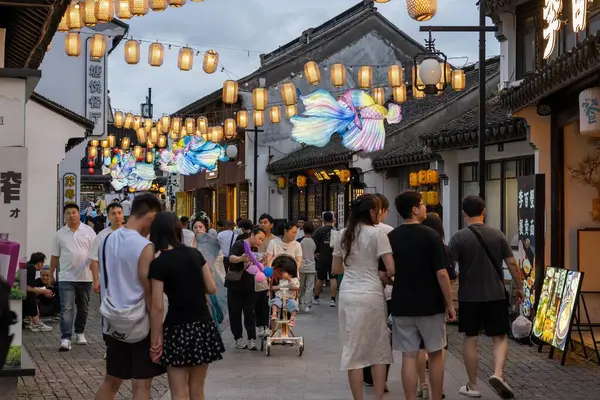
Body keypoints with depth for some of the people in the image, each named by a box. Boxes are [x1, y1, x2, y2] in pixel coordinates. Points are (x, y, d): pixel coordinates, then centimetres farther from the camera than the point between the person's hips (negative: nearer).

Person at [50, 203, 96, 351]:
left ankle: (80, 333, 29)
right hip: (66, 278, -1)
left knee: (83, 308, 13)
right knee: (66, 308, -9)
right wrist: (50, 275, 9)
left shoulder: (89, 231, 0)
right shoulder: (60, 234, 3)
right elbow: (55, 256, 9)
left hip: (85, 277, 1)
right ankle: (65, 339, -13)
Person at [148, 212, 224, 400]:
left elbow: (158, 307, -12)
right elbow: (212, 288, 9)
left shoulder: (158, 263, -11)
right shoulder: (195, 254, 3)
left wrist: (156, 340, -5)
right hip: (203, 325, 5)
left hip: (178, 329, -5)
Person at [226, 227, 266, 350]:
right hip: (235, 284, -5)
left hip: (249, 285, 5)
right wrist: (241, 258, -54)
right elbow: (231, 258, -34)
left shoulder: (255, 249, 9)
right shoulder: (239, 245, -13)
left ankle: (252, 340, -3)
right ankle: (238, 338, 13)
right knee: (235, 312, 2)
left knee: (249, 313, -1)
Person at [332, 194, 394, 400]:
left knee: (353, 350, 7)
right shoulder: (377, 233, -7)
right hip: (371, 295, -4)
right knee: (379, 348, 10)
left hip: (348, 295, 4)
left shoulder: (343, 234, 9)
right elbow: (391, 269, -10)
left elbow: (336, 269, 17)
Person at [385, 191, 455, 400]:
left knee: (409, 356, 4)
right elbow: (441, 273, -13)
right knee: (435, 354, 12)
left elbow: (386, 273, 1)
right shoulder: (430, 235, -11)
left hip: (401, 305, 3)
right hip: (430, 305, -2)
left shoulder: (390, 238, 0)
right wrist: (449, 304, -4)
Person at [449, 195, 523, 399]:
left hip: (469, 297, -1)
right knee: (500, 337, 11)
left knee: (470, 339, 10)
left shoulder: (459, 237, -7)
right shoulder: (497, 234, 1)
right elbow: (512, 263, 1)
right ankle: (498, 374, -12)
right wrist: (519, 288, 13)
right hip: (496, 295, 1)